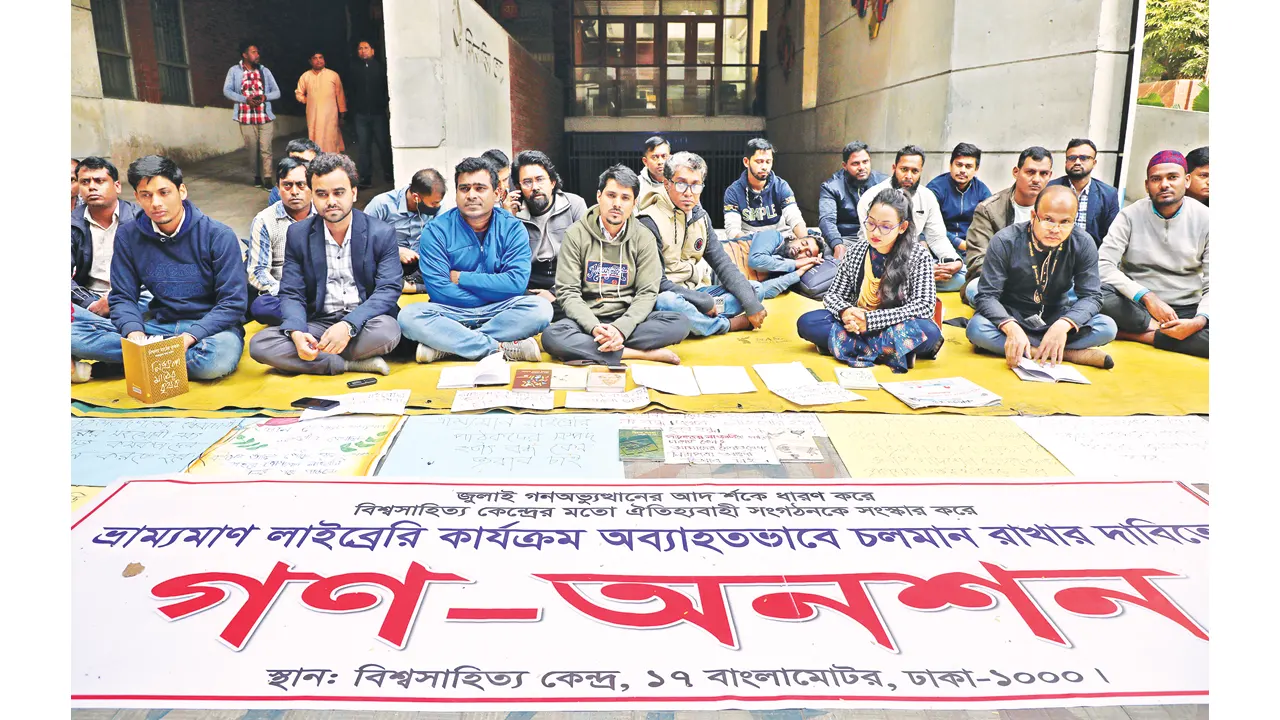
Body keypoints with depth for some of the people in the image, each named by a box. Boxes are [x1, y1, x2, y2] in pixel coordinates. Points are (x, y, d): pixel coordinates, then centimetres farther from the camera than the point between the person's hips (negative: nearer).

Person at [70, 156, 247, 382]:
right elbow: (122, 297, 6)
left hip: (209, 327, -3)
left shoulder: (219, 235, -8)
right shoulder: (128, 236, 4)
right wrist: (134, 332, -17)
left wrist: (189, 337, -23)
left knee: (218, 358, -40)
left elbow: (233, 303, -10)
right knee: (75, 335, -16)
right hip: (160, 327, 3)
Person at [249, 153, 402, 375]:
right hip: (319, 323, 3)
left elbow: (388, 290, -11)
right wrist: (296, 333, -22)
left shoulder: (382, 233, -3)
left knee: (387, 329, -37)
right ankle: (354, 364, -22)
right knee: (259, 344, -21)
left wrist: (349, 326, -29)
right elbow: (291, 293, 2)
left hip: (362, 323, -3)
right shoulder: (298, 234, 5)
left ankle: (317, 356, -15)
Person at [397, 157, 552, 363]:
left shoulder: (512, 228, 0)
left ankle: (446, 346, -24)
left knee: (540, 308, -28)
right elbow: (438, 289, -12)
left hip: (499, 314, 1)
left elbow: (517, 282, -14)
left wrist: (460, 278, -11)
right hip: (452, 313, 0)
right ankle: (504, 348, -28)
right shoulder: (436, 230, -3)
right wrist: (495, 292, -11)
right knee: (409, 316, -29)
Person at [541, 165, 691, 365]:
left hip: (628, 320, 2)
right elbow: (568, 292, -5)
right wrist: (594, 328, -22)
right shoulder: (575, 235, 0)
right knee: (551, 336, -33)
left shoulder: (644, 238, 3)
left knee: (680, 323, -24)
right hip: (586, 319, -1)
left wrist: (621, 328, -21)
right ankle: (644, 353, -27)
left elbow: (647, 293, -3)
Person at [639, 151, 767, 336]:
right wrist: (704, 302, -20)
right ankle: (731, 324, -15)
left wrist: (751, 304, -8)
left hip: (695, 291, 7)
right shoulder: (649, 222, -15)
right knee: (667, 302, -40)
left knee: (754, 288, 1)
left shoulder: (700, 217, 7)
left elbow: (723, 263, 4)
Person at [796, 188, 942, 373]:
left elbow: (924, 306, -17)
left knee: (930, 333, -35)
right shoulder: (856, 250, 0)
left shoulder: (919, 256, -9)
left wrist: (870, 320, -26)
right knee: (806, 322, -20)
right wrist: (845, 311, -24)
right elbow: (832, 295, 2)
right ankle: (891, 350, -23)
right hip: (855, 325, 3)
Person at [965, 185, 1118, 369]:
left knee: (1107, 328, -22)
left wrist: (1063, 325, -35)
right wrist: (1011, 328, -41)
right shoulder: (1005, 242, -18)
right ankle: (1071, 353, -27)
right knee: (977, 328, -35)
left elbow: (1091, 296, -12)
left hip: (1056, 318, 2)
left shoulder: (1083, 244, -12)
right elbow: (987, 295, -21)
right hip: (1011, 317, -1)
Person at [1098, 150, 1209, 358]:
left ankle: (1135, 335, -24)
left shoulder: (1204, 219, 2)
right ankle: (1160, 329, -18)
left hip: (1185, 311, 1)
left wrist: (1199, 321, -20)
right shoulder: (1130, 216, -1)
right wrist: (1147, 297, -25)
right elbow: (1103, 265, -12)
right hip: (1136, 305, -1)